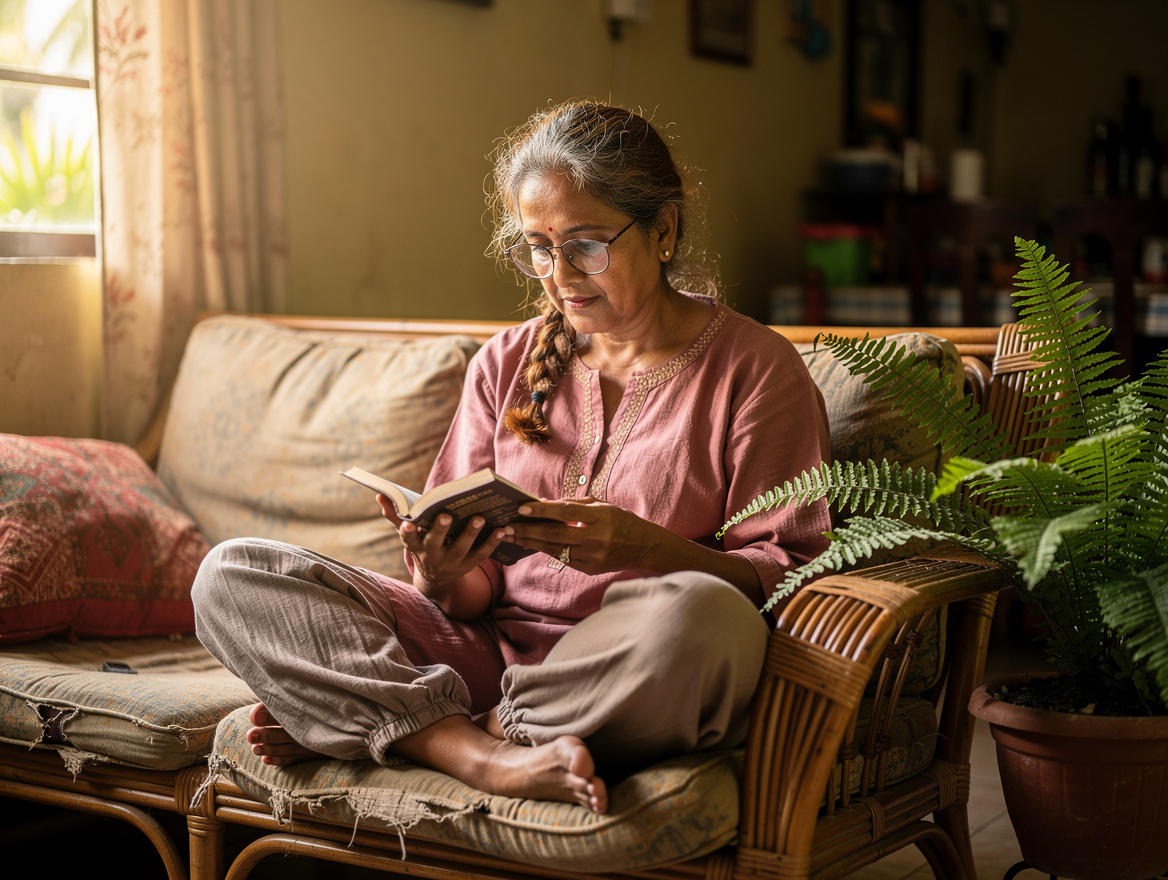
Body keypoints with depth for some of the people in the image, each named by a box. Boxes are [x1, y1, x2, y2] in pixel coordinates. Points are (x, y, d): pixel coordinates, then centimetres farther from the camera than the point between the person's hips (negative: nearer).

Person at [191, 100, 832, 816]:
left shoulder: (756, 368, 2)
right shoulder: (507, 364, 14)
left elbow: (788, 574, -5)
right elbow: (477, 593, 10)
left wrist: (644, 547, -22)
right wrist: (445, 581, -15)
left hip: (638, 677, -3)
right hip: (489, 648, 4)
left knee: (699, 611, -41)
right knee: (232, 575, -11)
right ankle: (483, 757, -27)